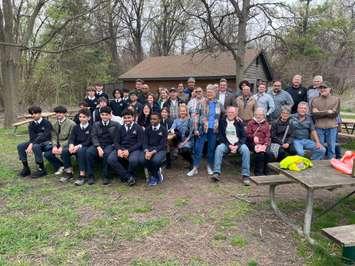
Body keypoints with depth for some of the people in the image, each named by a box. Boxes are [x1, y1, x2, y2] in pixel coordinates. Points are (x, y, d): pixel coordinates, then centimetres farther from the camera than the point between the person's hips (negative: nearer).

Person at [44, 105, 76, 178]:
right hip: (58, 145, 7)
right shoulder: (55, 125, 11)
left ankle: (68, 171, -14)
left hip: (67, 145, -7)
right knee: (47, 154, -11)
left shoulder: (71, 124, -10)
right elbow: (54, 137, 7)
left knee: (63, 152, -35)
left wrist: (62, 147, -23)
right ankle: (60, 166, 10)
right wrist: (54, 146, -14)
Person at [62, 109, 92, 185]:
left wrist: (79, 146, -28)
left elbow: (89, 141, -13)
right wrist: (71, 145, -22)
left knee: (81, 151, -38)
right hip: (76, 147, 5)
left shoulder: (91, 128, -4)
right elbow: (71, 138, 2)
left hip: (87, 147, -5)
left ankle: (82, 175, -36)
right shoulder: (76, 127, 13)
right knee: (65, 151, -22)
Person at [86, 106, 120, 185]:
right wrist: (98, 148, -15)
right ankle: (90, 176, -16)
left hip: (110, 145, -2)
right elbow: (94, 137, 2)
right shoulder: (96, 125, 15)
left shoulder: (115, 125, 8)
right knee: (89, 151, -28)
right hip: (98, 145, 2)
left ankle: (106, 177, -22)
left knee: (107, 153, -36)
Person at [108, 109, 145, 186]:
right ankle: (129, 177, -17)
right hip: (121, 149, 4)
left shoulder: (138, 128, 6)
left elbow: (140, 143, -3)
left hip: (134, 149, -4)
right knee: (111, 159, -25)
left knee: (133, 160, -37)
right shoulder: (121, 128, 18)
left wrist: (128, 150, -17)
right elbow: (116, 141, 11)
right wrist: (119, 149, -13)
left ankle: (124, 176, -4)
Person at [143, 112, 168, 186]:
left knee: (156, 160, -35)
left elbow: (162, 145, -9)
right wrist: (146, 151, -20)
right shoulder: (147, 129, 10)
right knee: (145, 159, -30)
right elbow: (145, 142, 3)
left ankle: (153, 177, -2)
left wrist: (152, 152, -23)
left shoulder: (163, 130, -2)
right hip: (149, 149, 3)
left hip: (160, 150, -3)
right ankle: (157, 175, -2)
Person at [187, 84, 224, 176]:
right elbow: (196, 116, -2)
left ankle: (209, 167, 23)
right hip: (202, 129, -2)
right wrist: (195, 129, -7)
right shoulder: (201, 103, 1)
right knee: (198, 148, -3)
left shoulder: (219, 104, 7)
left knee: (211, 149, 9)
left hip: (213, 130, 2)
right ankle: (195, 168, 4)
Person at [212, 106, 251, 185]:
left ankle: (246, 175, -29)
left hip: (238, 144, 1)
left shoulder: (239, 122, 11)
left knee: (246, 150, -29)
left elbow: (243, 136, 5)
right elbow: (221, 136, 2)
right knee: (219, 148, -31)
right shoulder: (222, 122, 8)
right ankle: (216, 173, -37)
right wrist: (229, 146, -12)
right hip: (226, 143, 0)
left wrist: (237, 146, -13)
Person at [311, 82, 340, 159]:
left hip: (332, 127, 0)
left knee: (331, 147, 6)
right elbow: (314, 114, -5)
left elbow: (334, 114, -6)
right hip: (319, 127, 1)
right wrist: (327, 112, -11)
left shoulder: (336, 99, 4)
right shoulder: (315, 100, 6)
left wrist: (320, 113, -8)